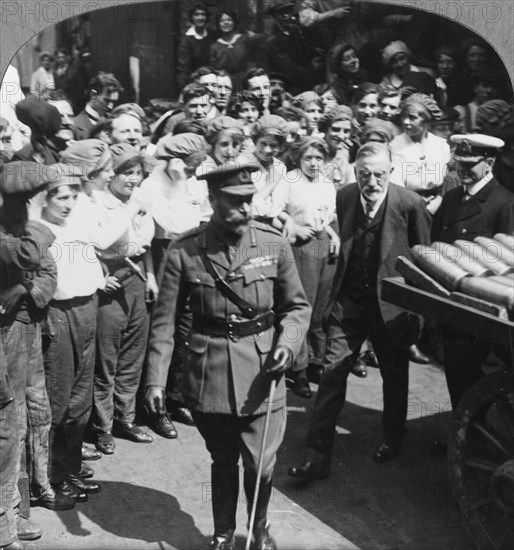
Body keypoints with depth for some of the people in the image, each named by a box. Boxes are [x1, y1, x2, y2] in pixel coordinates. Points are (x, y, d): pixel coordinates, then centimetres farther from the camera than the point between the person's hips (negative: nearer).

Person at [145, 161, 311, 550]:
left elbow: (297, 306, 5)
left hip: (261, 369, 0)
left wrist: (288, 343, -13)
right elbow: (165, 321, -3)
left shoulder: (274, 245, -5)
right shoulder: (184, 252, -8)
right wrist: (156, 380, -7)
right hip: (208, 372, 0)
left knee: (261, 464, 4)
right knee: (223, 460, 15)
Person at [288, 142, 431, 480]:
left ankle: (393, 439, 41)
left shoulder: (410, 204, -15)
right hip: (349, 301, 2)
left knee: (394, 375, 15)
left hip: (392, 303, -2)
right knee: (332, 373, -2)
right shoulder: (345, 198, -4)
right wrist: (337, 292, 12)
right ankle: (317, 455, 5)